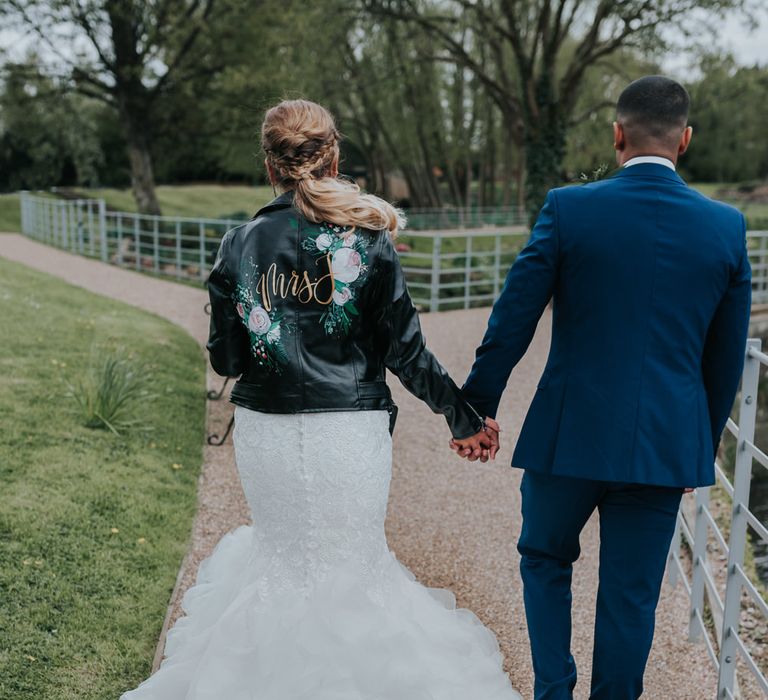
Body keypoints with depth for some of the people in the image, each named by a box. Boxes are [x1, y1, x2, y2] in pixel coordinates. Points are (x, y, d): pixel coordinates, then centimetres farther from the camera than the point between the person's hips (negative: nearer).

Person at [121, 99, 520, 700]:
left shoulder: (240, 245, -3)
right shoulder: (368, 240, -7)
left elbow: (226, 359, -1)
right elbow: (404, 351, -8)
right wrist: (463, 417, 3)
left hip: (266, 433, 2)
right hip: (350, 433, -2)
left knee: (281, 561, 20)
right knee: (352, 564, 14)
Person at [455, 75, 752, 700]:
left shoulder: (569, 209, -9)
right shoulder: (727, 228, -1)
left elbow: (511, 322, -7)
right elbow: (726, 359, 6)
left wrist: (479, 405, 6)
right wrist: (703, 444, 18)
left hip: (570, 435, -1)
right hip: (665, 442, 2)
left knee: (545, 560, 23)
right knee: (631, 595, 14)